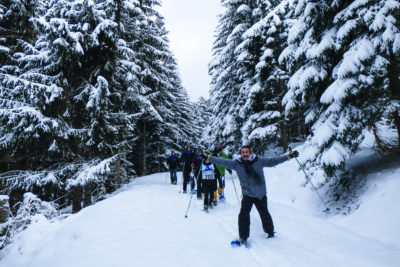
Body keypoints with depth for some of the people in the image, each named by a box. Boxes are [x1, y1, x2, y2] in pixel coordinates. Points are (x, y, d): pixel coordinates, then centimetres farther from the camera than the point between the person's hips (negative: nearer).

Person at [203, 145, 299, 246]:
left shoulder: (259, 161, -7)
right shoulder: (236, 163, -6)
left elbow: (272, 161, -5)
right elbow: (223, 161, -4)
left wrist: (289, 156, -8)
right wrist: (208, 157, -8)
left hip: (261, 195, 0)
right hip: (247, 195, 0)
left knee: (264, 214, 14)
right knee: (243, 215, -9)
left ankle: (270, 232, 40)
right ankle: (243, 237, 8)